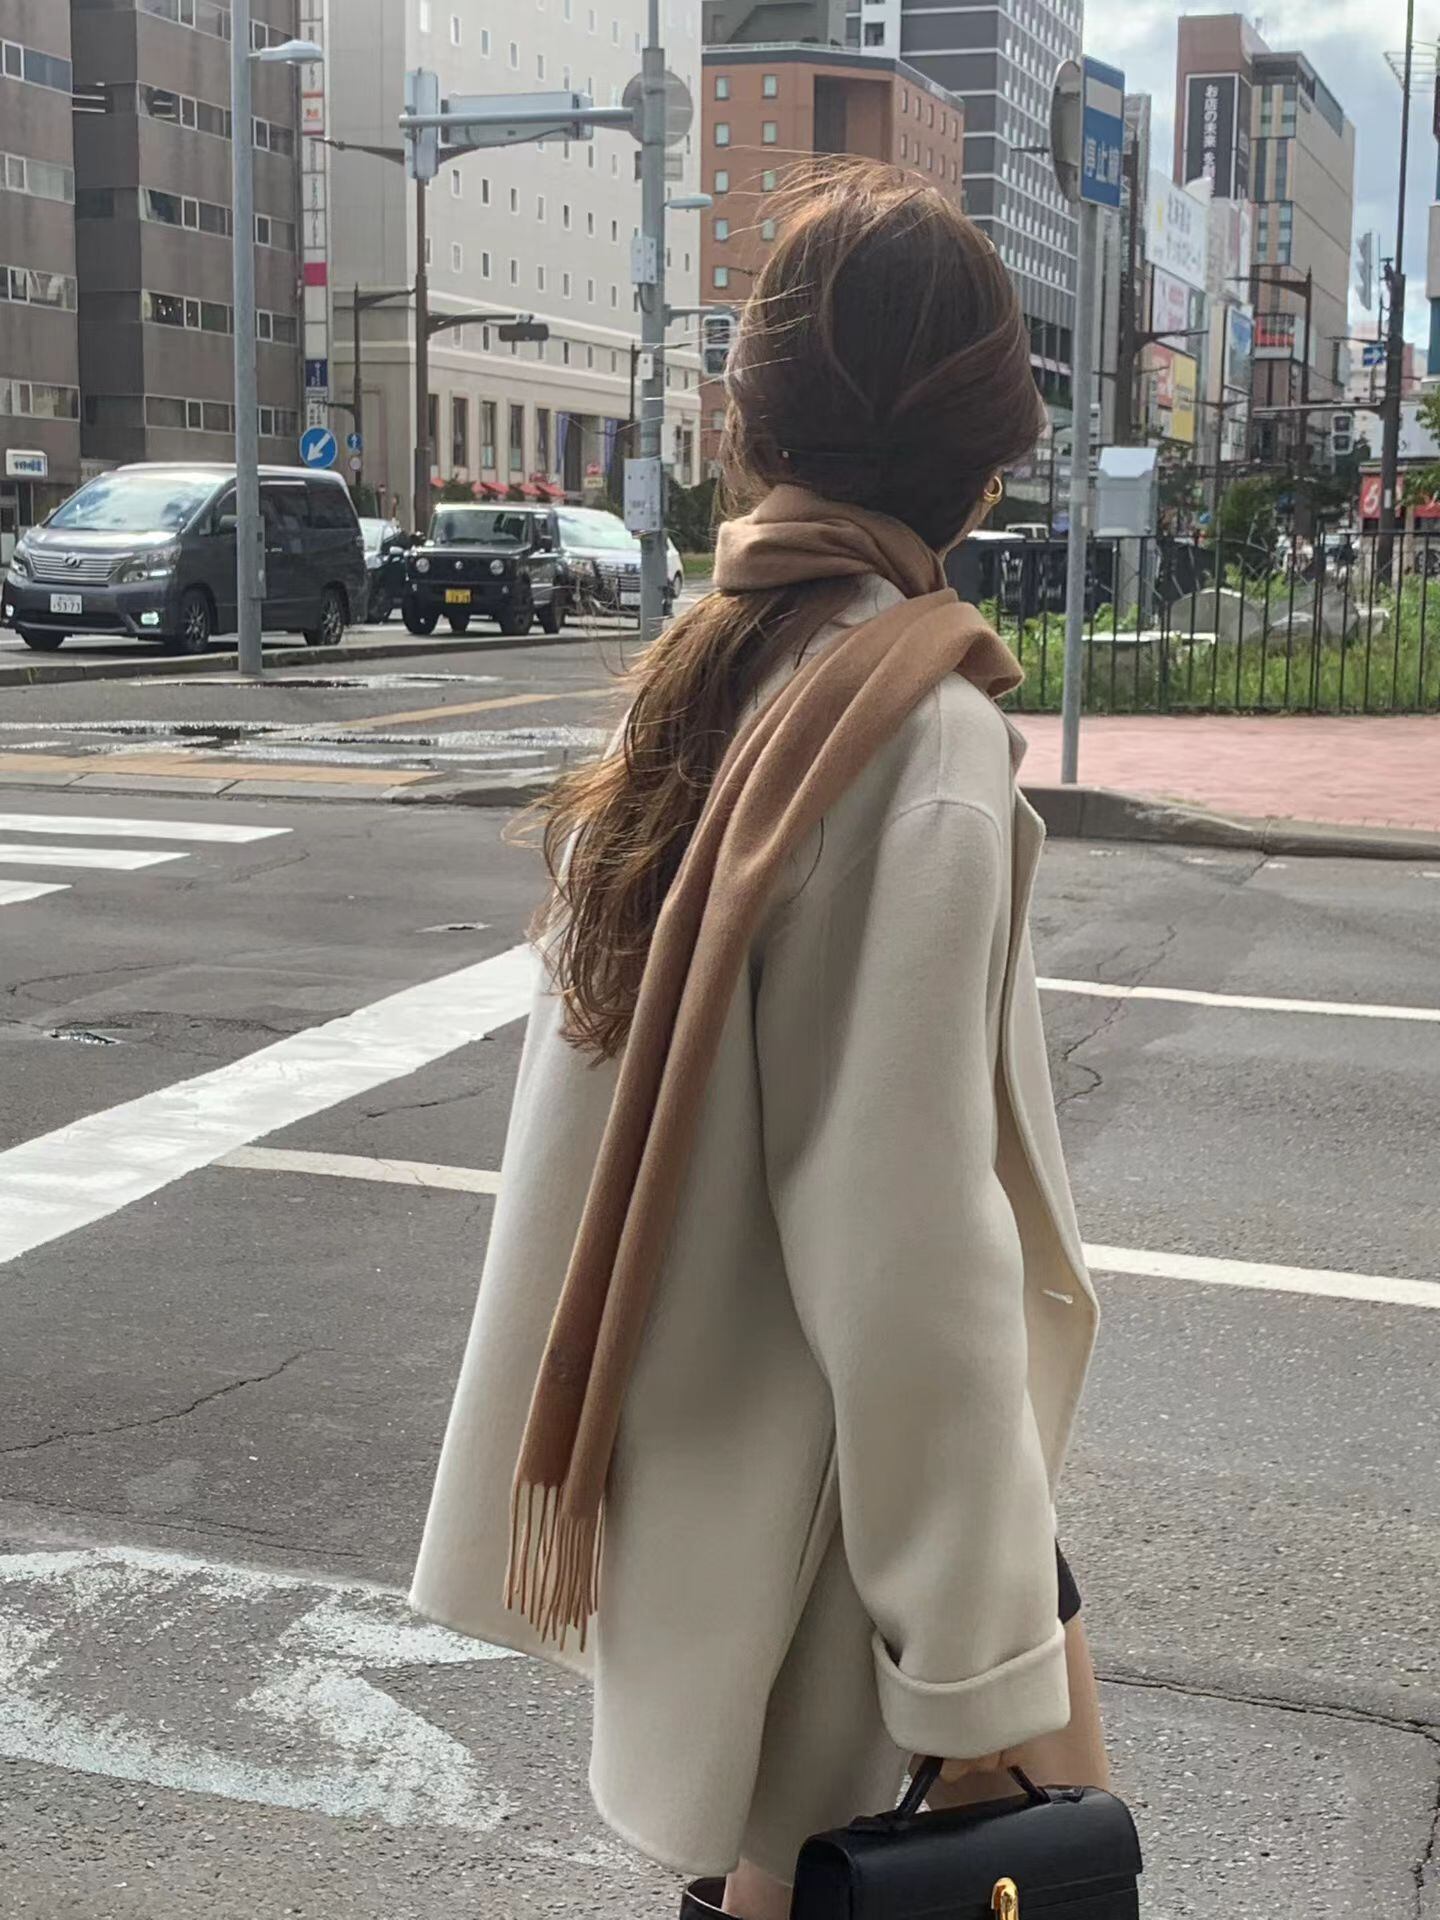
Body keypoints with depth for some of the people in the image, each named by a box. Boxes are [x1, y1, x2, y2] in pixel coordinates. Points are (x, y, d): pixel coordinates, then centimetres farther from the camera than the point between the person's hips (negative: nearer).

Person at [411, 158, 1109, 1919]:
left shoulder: (689, 676, 0)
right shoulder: (920, 730, -22)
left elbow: (610, 1093, 5)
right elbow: (911, 1231, -24)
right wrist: (987, 1662, -16)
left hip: (686, 1445, 7)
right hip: (833, 1503, -7)